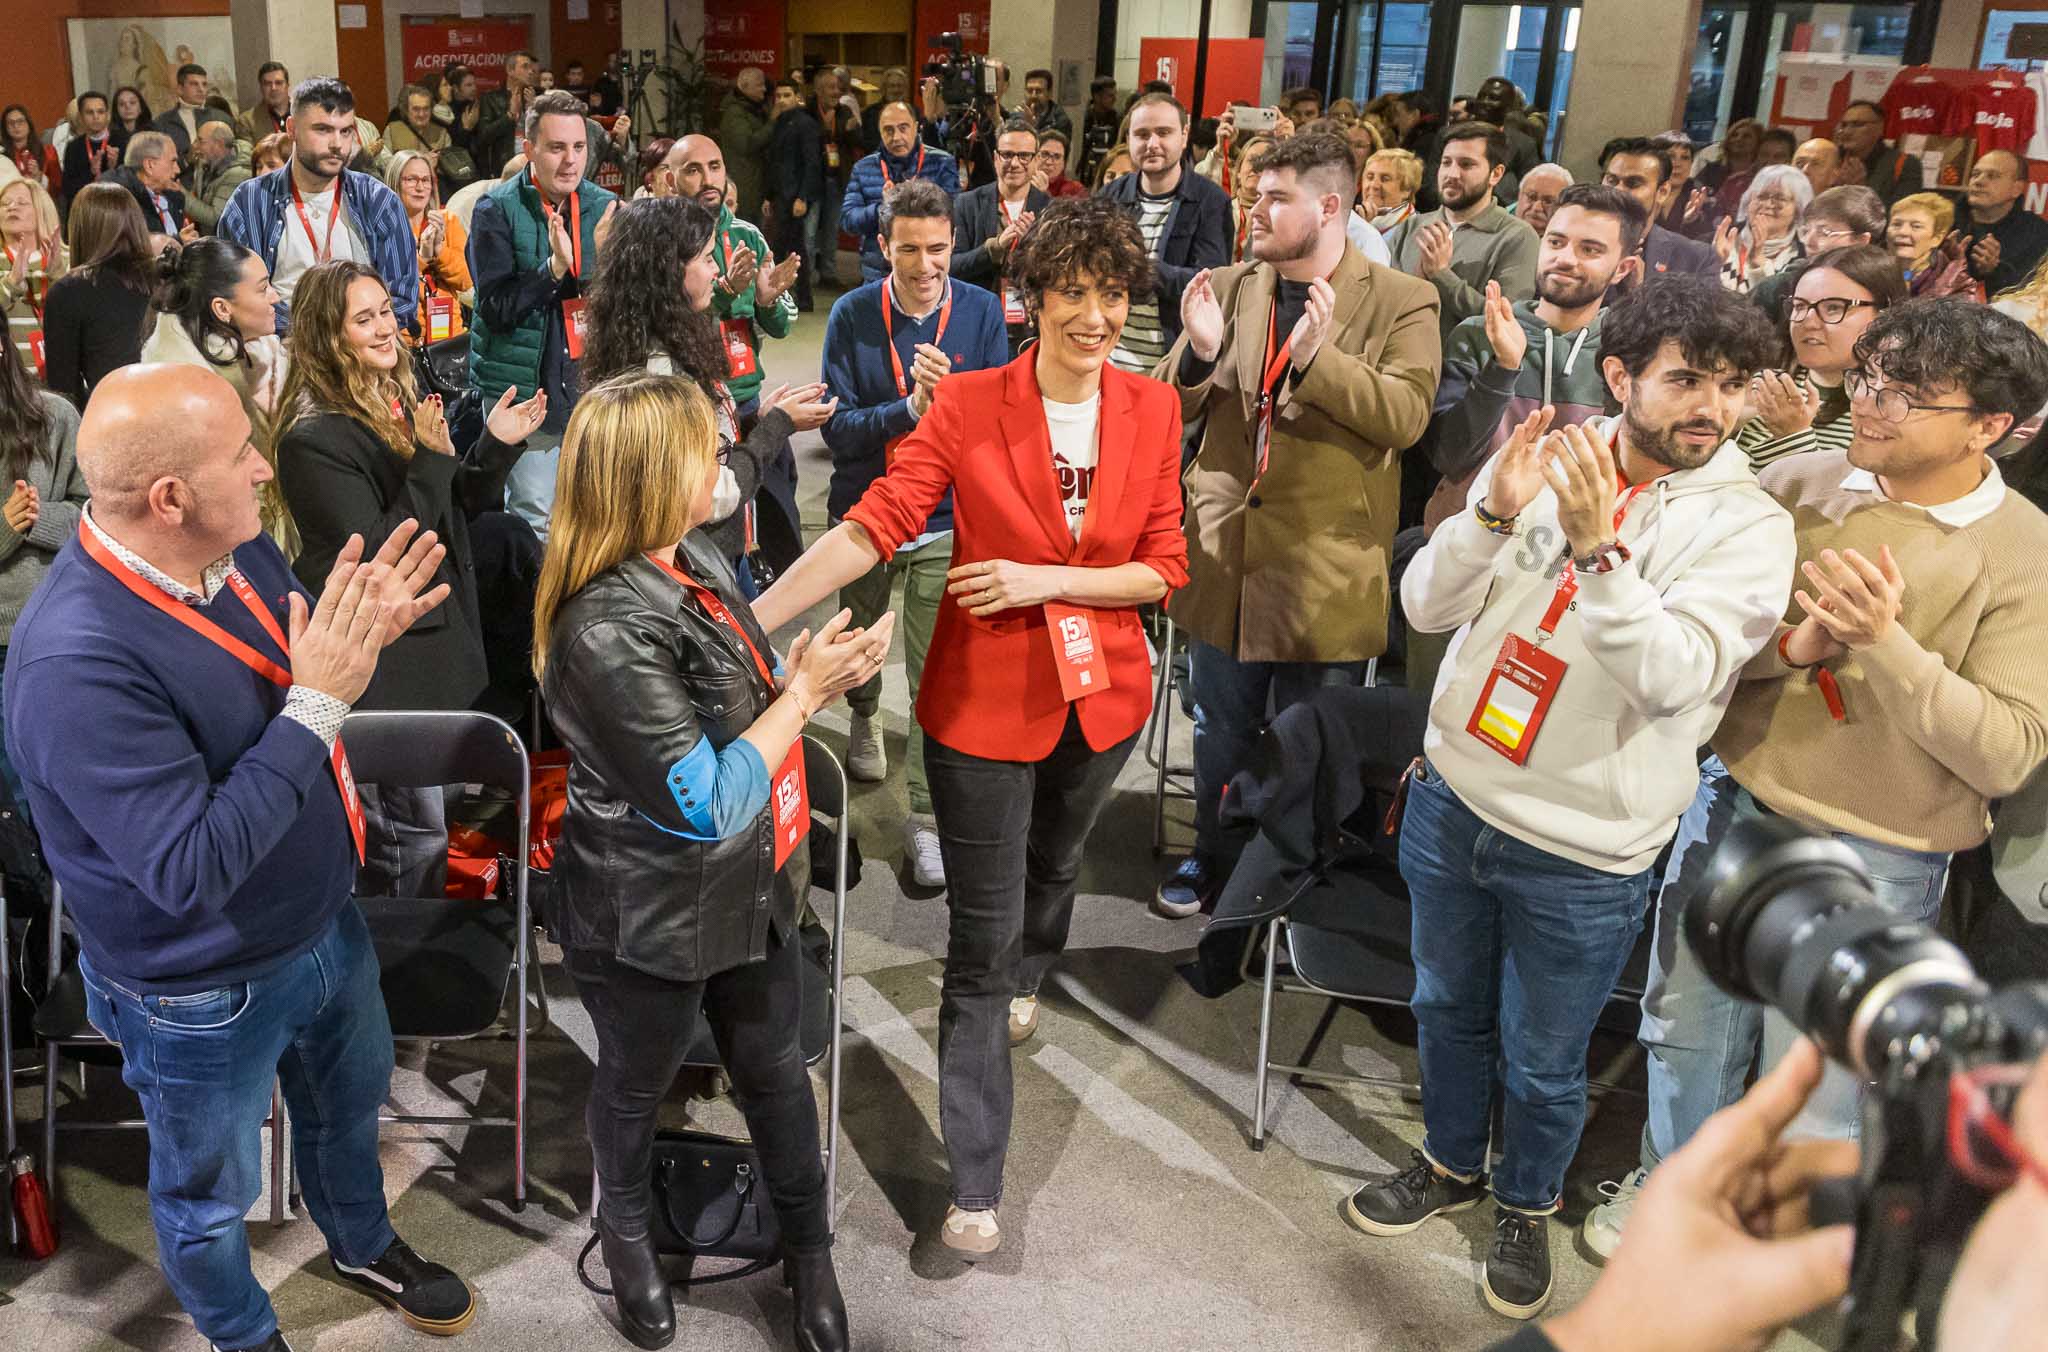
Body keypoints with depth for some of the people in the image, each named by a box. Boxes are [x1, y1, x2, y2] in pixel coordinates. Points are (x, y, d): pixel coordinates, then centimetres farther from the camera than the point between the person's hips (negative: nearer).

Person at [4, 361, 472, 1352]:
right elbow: (191, 868, -35)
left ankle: (363, 1247, 60)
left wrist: (358, 635, -17)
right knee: (209, 1194, 22)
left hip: (324, 924, 7)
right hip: (204, 998, -7)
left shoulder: (238, 545, -12)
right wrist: (318, 702, -36)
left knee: (349, 1103, 31)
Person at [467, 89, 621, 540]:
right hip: (526, 389, -4)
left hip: (593, 386, 4)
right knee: (536, 524, -1)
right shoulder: (498, 210, -4)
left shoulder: (605, 208, 7)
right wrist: (554, 267, -25)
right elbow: (495, 307, -12)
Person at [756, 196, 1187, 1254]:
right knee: (981, 942, 0)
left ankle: (1023, 981, 64)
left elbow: (1162, 570, -3)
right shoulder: (968, 404, -13)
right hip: (984, 700, -4)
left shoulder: (1153, 412, -3)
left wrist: (1047, 580, -18)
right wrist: (749, 622, -30)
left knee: (1054, 864, 29)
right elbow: (874, 525, -20)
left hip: (1102, 693, 4)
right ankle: (974, 1185, 12)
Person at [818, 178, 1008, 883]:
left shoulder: (981, 311, -9)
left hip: (947, 517, -1)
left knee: (938, 678, -4)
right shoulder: (852, 315, -11)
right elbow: (837, 427, -15)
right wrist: (912, 407, -30)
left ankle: (926, 816, 7)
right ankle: (864, 718, 57)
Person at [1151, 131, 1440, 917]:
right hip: (1227, 551, 4)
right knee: (1222, 729, 18)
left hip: (1325, 565, -3)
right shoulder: (1227, 288, 6)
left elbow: (1406, 412, -17)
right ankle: (1216, 860, 38)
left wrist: (1317, 357, -30)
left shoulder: (1401, 302, -4)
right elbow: (1172, 409, 5)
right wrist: (1199, 352, -17)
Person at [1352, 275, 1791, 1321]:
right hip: (1452, 800, 3)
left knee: (1540, 1065, 15)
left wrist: (1597, 549, -35)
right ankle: (1451, 1166, 49)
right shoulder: (1545, 463, -4)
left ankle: (1527, 1205, 44)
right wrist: (1494, 513, -24)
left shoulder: (1745, 525, -13)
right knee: (1448, 1011, 23)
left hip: (1581, 855, -3)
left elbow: (1672, 678, -24)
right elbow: (1427, 607, -7)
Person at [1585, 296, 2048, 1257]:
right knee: (1686, 1028, 20)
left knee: (1814, 1088, 13)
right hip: (1736, 801, 3)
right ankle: (1671, 1181, 48)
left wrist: (1884, 644, -29)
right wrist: (1788, 646, -21)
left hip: (1876, 859, -3)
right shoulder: (1796, 482, -4)